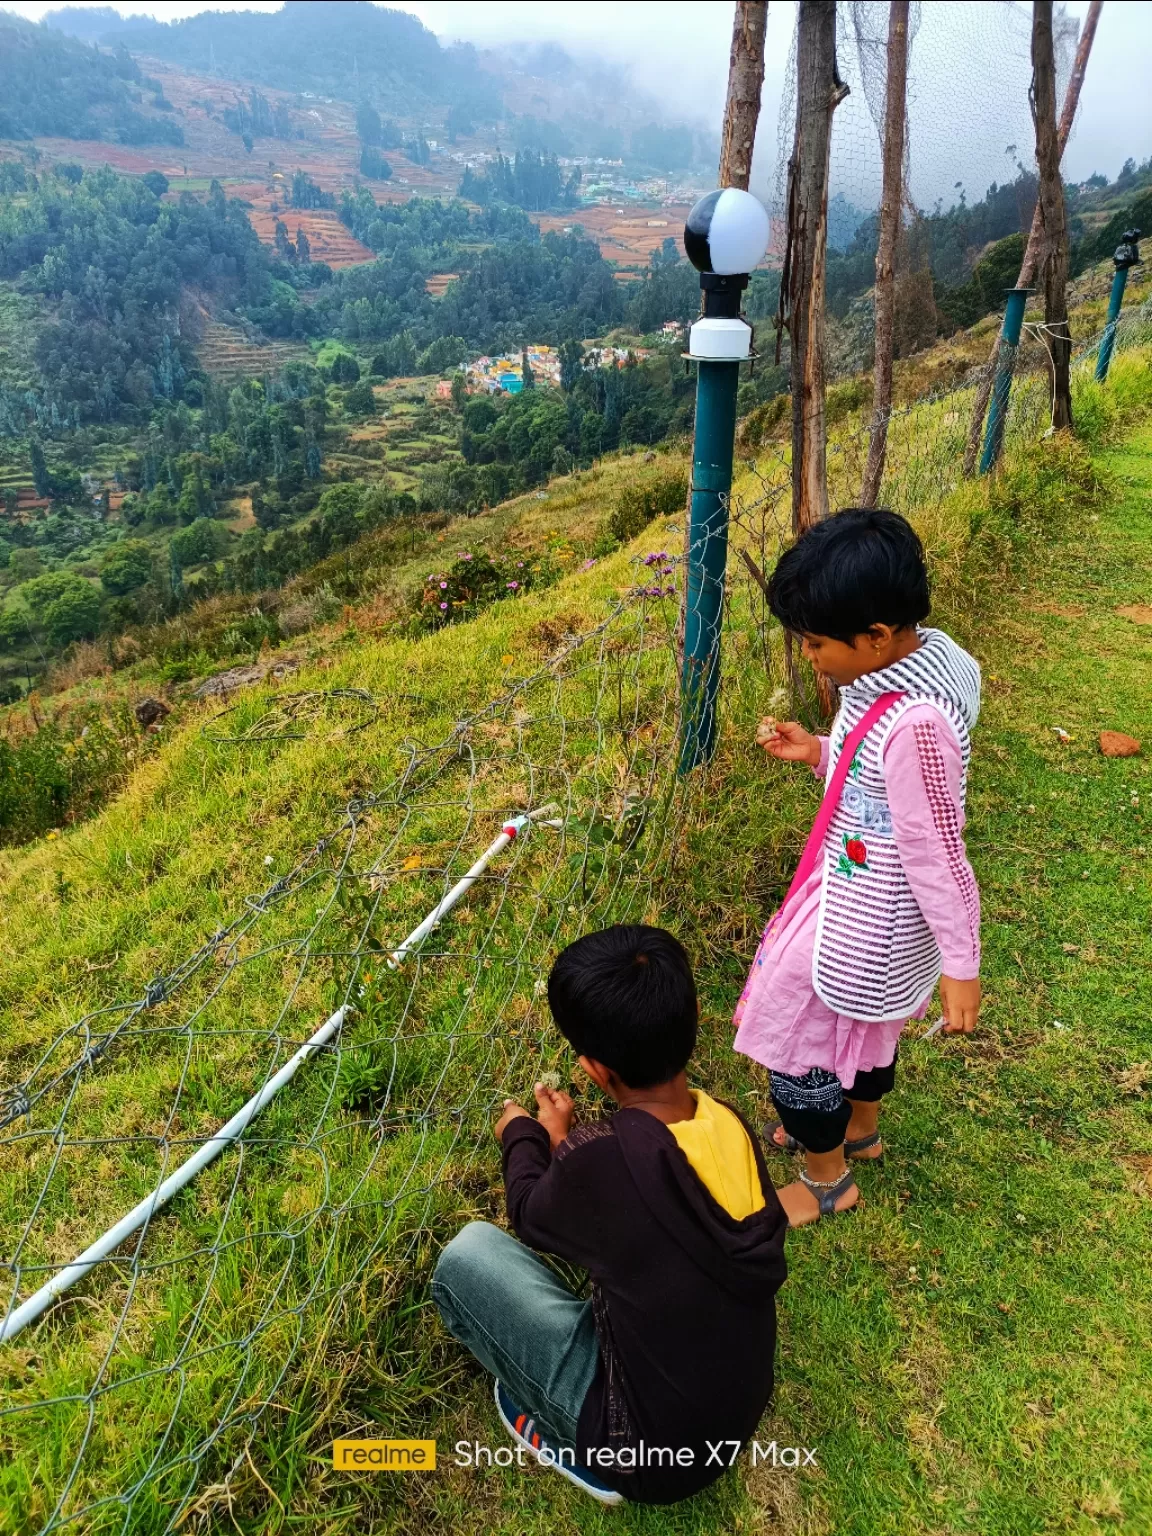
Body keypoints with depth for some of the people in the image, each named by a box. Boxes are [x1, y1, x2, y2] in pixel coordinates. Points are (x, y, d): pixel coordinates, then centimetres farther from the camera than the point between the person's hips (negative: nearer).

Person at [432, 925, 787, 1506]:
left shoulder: (602, 1160, -31)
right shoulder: (730, 1126, -13)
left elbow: (530, 1215, -5)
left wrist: (522, 1134, 13)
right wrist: (568, 1143, 17)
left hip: (653, 1453, -6)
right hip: (740, 1410, 6)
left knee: (467, 1255, -4)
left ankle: (586, 1446, 10)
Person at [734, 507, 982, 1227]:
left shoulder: (915, 723, -34)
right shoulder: (896, 663, -6)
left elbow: (938, 851, -26)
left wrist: (961, 967, -16)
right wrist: (817, 751, -6)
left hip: (862, 924, -9)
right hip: (859, 895, 9)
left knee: (795, 1037, 11)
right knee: (866, 1024, 30)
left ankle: (828, 1181, 38)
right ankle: (860, 1127, 58)